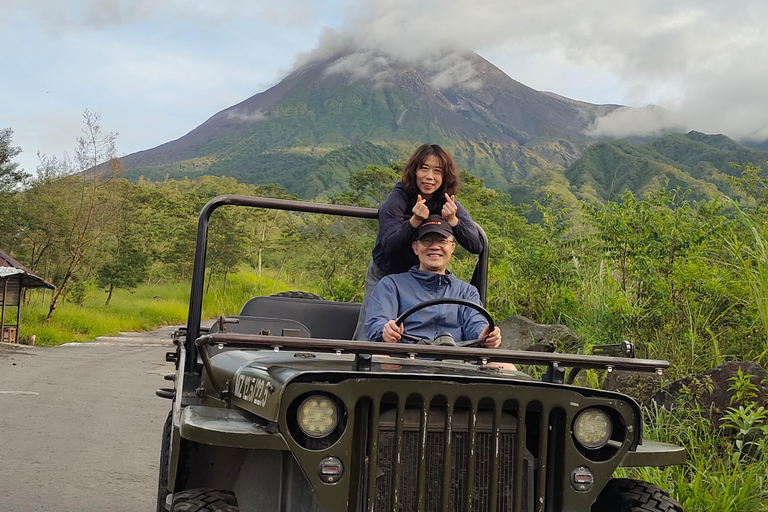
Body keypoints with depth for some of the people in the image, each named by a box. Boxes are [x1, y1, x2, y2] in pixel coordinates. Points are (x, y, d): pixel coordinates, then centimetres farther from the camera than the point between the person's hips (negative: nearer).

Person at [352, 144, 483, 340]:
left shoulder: (449, 204, -8)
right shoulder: (397, 199, -18)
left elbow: (476, 246, -17)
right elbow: (388, 246, -27)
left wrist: (453, 220, -33)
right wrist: (414, 221, -42)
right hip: (385, 274, -2)